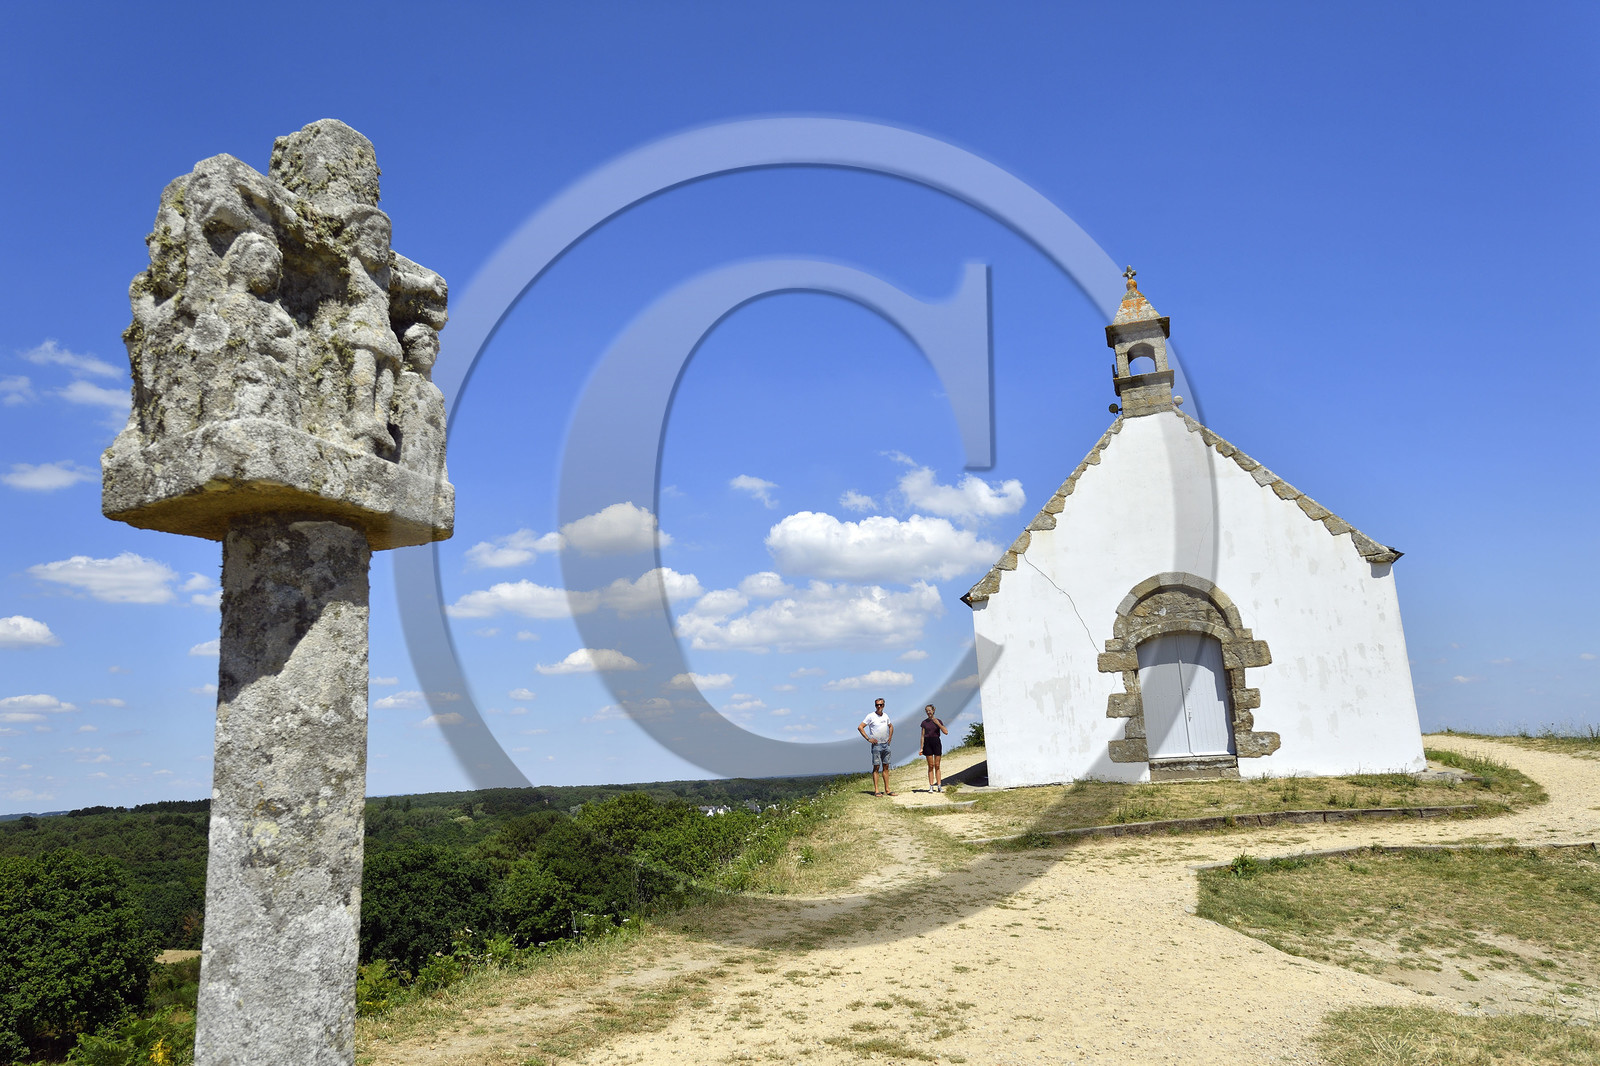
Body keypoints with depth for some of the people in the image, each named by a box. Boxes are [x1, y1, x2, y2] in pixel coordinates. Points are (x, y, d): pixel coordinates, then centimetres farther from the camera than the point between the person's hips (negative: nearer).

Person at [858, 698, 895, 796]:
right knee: (876, 767, -6)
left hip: (886, 745, 6)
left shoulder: (885, 716, 12)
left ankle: (887, 790, 10)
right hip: (876, 745, -6)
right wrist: (868, 739, -12)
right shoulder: (871, 716, -6)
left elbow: (891, 726, 31)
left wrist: (890, 737, 16)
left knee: (886, 767, 7)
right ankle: (876, 790, -5)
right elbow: (860, 727, -9)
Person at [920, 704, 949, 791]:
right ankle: (931, 786, 0)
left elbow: (945, 732, -6)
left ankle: (939, 786, 3)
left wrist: (938, 724, -16)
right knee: (931, 765, -1)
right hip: (928, 743, 0)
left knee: (937, 765, 1)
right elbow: (922, 736, 4)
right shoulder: (924, 722, 4)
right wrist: (921, 748, -2)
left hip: (936, 742, 0)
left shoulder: (938, 721, 4)